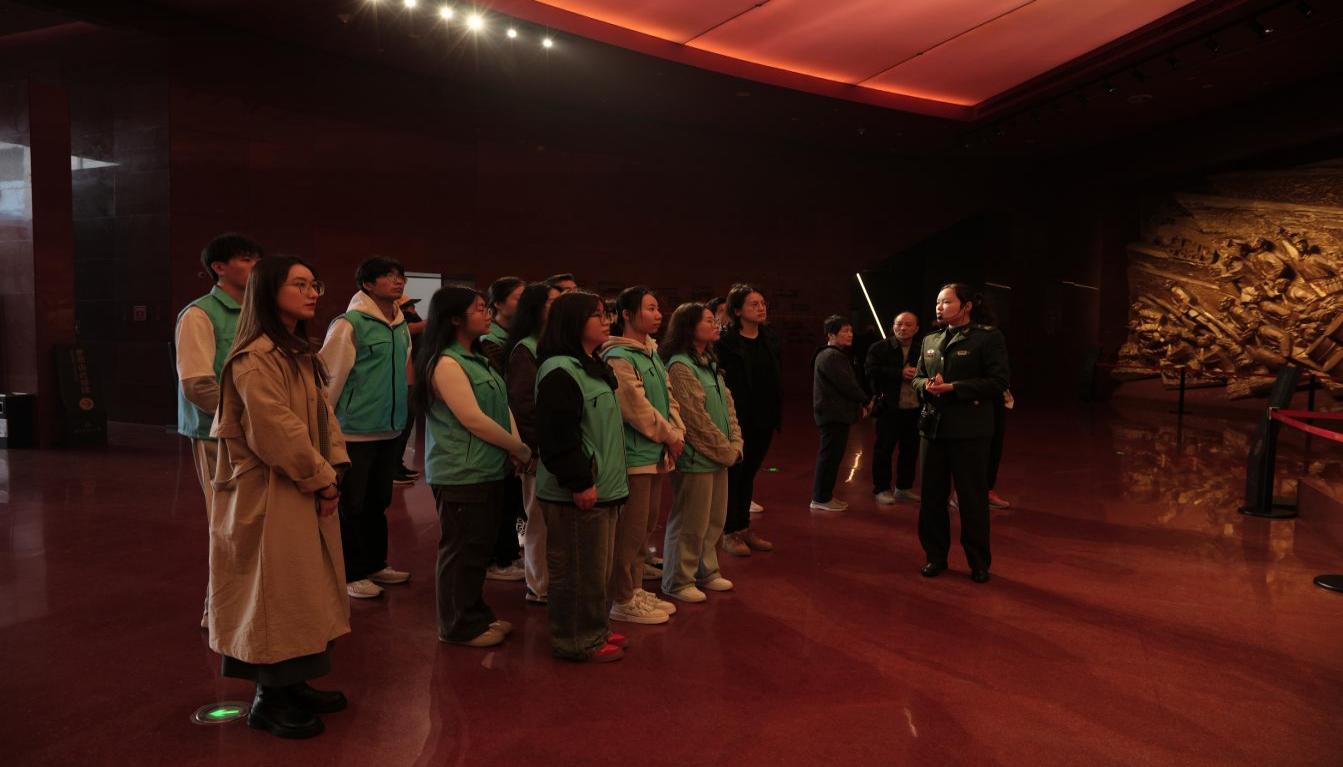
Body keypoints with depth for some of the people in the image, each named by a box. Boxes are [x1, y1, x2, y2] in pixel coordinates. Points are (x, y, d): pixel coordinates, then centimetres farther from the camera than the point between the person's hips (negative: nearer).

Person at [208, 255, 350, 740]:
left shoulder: (300, 353, 13)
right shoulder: (256, 358, -19)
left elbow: (323, 416, 13)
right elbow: (277, 432, -23)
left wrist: (333, 467, 0)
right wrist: (321, 479, -15)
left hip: (306, 493, 10)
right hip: (272, 498, -10)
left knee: (302, 594, 17)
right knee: (278, 594, 1)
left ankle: (292, 685, 31)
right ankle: (268, 700, 16)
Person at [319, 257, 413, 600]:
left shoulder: (401, 326, 8)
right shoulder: (349, 324, -15)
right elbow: (329, 377, -14)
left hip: (389, 430, 8)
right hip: (354, 430, -7)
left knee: (378, 502, 18)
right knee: (351, 505, 4)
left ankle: (375, 564, 31)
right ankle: (351, 574, 15)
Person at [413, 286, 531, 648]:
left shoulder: (477, 360, 14)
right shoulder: (446, 364, -15)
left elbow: (503, 407, 13)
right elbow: (473, 419, -20)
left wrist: (516, 446, -4)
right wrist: (520, 449, -11)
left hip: (488, 469, 9)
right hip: (460, 472, -9)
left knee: (480, 547, 17)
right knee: (462, 550, 2)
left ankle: (475, 614, 31)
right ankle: (459, 626, 15)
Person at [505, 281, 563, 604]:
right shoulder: (525, 349, -10)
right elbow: (520, 403, -14)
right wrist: (538, 444, -13)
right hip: (541, 449, -7)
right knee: (541, 519, 3)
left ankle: (553, 580, 25)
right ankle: (539, 587, 15)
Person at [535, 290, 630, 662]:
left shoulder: (593, 367, 15)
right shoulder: (560, 371, -17)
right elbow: (559, 435, -22)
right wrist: (579, 482, -20)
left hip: (602, 485, 10)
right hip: (576, 492, -10)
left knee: (597, 566, 18)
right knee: (578, 569, 1)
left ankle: (594, 629, 31)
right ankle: (577, 641, 14)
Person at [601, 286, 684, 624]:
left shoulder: (652, 353, 14)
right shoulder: (618, 357, -15)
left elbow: (669, 398, 14)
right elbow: (637, 408, -18)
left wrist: (678, 432, -1)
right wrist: (670, 436, -9)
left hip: (657, 454, 9)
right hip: (634, 454, -9)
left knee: (646, 527, 17)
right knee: (631, 531, -2)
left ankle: (636, 590, 29)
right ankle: (623, 601, 10)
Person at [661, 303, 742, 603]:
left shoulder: (709, 364, 13)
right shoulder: (680, 367, -17)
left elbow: (728, 406, 13)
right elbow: (697, 420, -18)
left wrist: (735, 444, 2)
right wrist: (726, 451, -11)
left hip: (719, 456, 9)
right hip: (695, 458, -9)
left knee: (714, 520, 18)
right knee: (690, 524, 2)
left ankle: (706, 572, 33)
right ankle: (678, 581, 16)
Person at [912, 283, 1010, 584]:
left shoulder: (988, 337, -5)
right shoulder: (930, 340, 13)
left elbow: (998, 383, -12)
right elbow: (917, 378, 18)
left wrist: (952, 387, -18)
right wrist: (926, 385, -7)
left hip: (969, 430, -5)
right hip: (933, 426, 6)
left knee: (973, 497, 4)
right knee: (932, 496, 10)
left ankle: (979, 562, 19)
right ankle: (936, 555, 24)